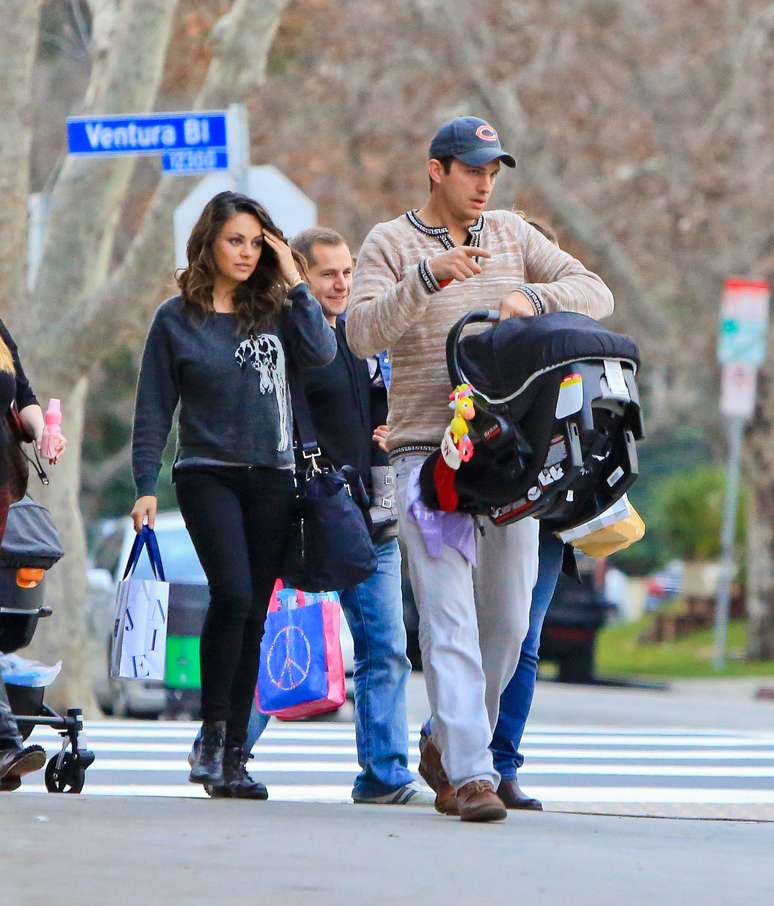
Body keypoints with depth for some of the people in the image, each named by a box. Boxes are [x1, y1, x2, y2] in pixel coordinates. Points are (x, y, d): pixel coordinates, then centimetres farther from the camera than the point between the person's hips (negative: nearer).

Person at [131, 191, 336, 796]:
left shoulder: (273, 310, 9)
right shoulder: (177, 319, 2)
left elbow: (322, 353, -10)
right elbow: (153, 410, 4)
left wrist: (293, 281, -5)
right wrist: (146, 487, -3)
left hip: (272, 479, 3)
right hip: (208, 474, -3)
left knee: (254, 615, 3)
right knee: (233, 595, -21)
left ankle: (234, 756, 7)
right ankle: (212, 731, -7)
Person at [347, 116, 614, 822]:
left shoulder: (512, 236, 13)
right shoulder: (390, 245, 2)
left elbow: (595, 293, 8)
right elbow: (363, 334, -13)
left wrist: (533, 297, -13)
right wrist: (427, 276, -28)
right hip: (427, 452, -4)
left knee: (508, 621, 8)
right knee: (449, 619, -12)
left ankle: (448, 746, 26)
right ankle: (470, 775, -17)